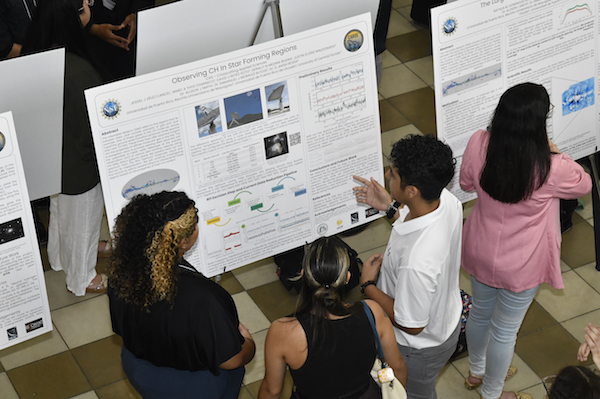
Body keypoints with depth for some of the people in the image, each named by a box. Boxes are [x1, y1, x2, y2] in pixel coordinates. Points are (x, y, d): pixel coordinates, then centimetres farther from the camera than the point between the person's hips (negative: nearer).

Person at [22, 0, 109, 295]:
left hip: (54, 151, 8)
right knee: (81, 214, 17)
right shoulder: (75, 70, -39)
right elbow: (87, 127, -27)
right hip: (78, 159, -8)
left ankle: (62, 254, 59)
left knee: (61, 206, 32)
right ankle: (81, 278, 41)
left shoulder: (40, 51, -13)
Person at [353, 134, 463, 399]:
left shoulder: (417, 262, -47)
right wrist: (391, 207, -4)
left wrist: (367, 285, -19)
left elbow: (411, 325, -30)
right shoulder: (447, 200, -23)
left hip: (420, 347, -7)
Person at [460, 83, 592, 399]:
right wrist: (551, 149, -2)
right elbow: (584, 184, -8)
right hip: (520, 266, -4)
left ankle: (477, 371, 56)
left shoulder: (478, 144, -22)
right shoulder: (551, 168, -33)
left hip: (480, 252, 5)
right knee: (505, 330, 19)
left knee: (480, 312, 30)